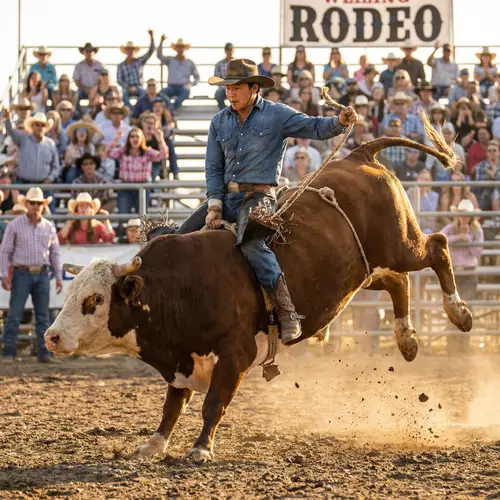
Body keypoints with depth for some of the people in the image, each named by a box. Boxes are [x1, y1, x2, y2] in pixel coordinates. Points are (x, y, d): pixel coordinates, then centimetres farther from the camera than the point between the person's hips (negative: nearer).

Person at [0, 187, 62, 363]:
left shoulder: (49, 227, 10)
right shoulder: (15, 225, -1)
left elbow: (55, 253, 14)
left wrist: (59, 276, 9)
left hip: (42, 274, 4)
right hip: (22, 274, -4)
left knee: (43, 316, 5)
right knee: (14, 314, -6)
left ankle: (43, 352, 10)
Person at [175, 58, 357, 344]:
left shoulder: (277, 115, -1)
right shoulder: (220, 122, 12)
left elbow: (315, 128, -6)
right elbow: (214, 168, 12)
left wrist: (340, 122, -28)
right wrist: (214, 204, -1)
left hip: (259, 195, -6)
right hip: (225, 195, 6)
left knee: (250, 243, -33)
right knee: (182, 239, -2)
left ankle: (287, 312, -33)